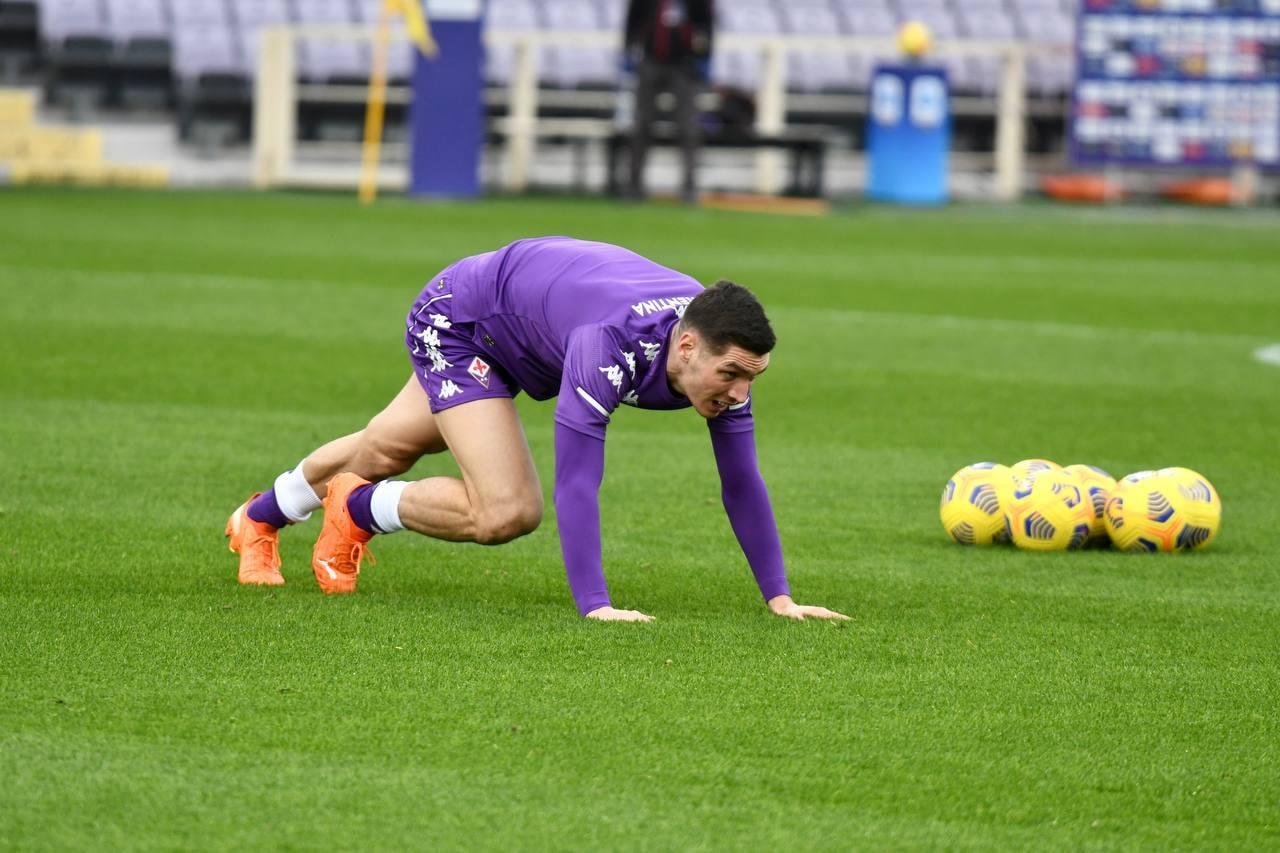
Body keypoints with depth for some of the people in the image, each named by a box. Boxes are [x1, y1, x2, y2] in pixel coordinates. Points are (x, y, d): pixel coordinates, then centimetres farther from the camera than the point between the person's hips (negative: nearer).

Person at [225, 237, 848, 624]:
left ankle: (260, 518, 55)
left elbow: (741, 482, -16)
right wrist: (594, 605, -51)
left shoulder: (721, 346, -25)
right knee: (507, 511, -21)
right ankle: (358, 509, 6)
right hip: (457, 318, -7)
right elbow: (575, 480, -47)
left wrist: (779, 596, -20)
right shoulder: (612, 344, -46)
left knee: (386, 449, 28)